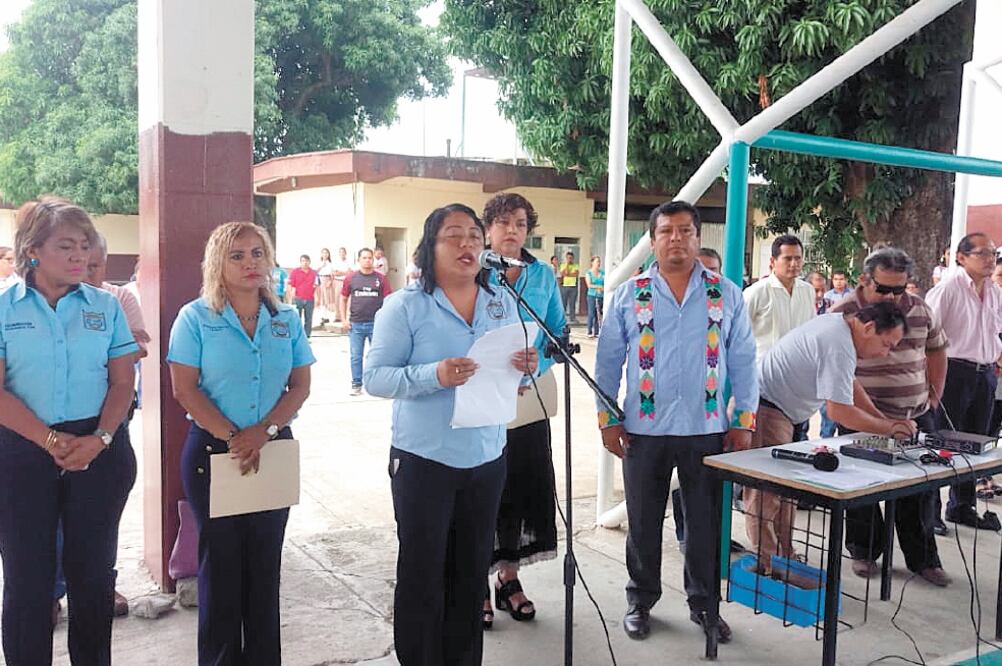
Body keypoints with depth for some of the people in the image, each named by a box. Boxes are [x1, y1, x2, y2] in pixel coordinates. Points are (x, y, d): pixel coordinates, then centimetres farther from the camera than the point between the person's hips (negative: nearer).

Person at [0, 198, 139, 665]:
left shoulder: (106, 306, 4)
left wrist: (99, 440, -13)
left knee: (93, 572, 10)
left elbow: (122, 383, 3)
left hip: (100, 449, 1)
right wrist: (52, 442, -16)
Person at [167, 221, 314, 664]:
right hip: (211, 450, -3)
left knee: (265, 561, 10)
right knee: (221, 561, 6)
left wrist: (262, 432, -13)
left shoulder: (287, 320, 5)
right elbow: (185, 388, -9)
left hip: (274, 451, 3)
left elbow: (300, 386, 2)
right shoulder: (196, 318, -4)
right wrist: (232, 437, -16)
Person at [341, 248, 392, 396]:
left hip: (376, 323, -1)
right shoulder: (351, 278, 3)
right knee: (356, 356, 6)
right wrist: (344, 320, 2)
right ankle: (356, 384, 16)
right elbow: (344, 299, 9)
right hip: (355, 324, 1)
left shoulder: (381, 278, 1)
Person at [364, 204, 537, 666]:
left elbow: (512, 369, 12)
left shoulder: (502, 303, 5)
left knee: (472, 573, 16)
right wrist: (433, 375, -28)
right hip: (425, 459, -4)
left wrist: (527, 367, -11)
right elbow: (375, 377, -13)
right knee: (422, 574, 5)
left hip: (487, 458, 5)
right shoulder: (405, 306, -9)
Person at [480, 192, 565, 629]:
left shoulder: (543, 275, 8)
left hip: (530, 398, 4)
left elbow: (558, 330, 9)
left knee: (525, 486, 8)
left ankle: (508, 577, 24)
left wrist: (537, 366, -10)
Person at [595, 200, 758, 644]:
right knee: (643, 521, 11)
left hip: (708, 429, 1)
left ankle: (704, 603, 28)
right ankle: (641, 600, 28)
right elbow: (608, 361, 2)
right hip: (644, 428, 0)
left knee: (707, 522, 10)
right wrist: (608, 419, -3)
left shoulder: (726, 295, 4)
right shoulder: (629, 295, 2)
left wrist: (745, 420, 0)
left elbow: (743, 362, 5)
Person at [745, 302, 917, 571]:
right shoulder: (839, 347, -23)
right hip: (764, 412, -11)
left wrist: (885, 420, 11)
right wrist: (890, 428, -13)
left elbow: (849, 382, 20)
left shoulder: (839, 323, 10)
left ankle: (785, 558, 23)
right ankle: (768, 567, -1)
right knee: (766, 495, -7)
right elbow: (839, 411, -23)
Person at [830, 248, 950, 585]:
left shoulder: (920, 310, 3)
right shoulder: (843, 314, -12)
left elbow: (936, 350, 17)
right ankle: (864, 552, 26)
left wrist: (935, 395, 13)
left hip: (916, 417, 4)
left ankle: (922, 558, 26)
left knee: (920, 491, 11)